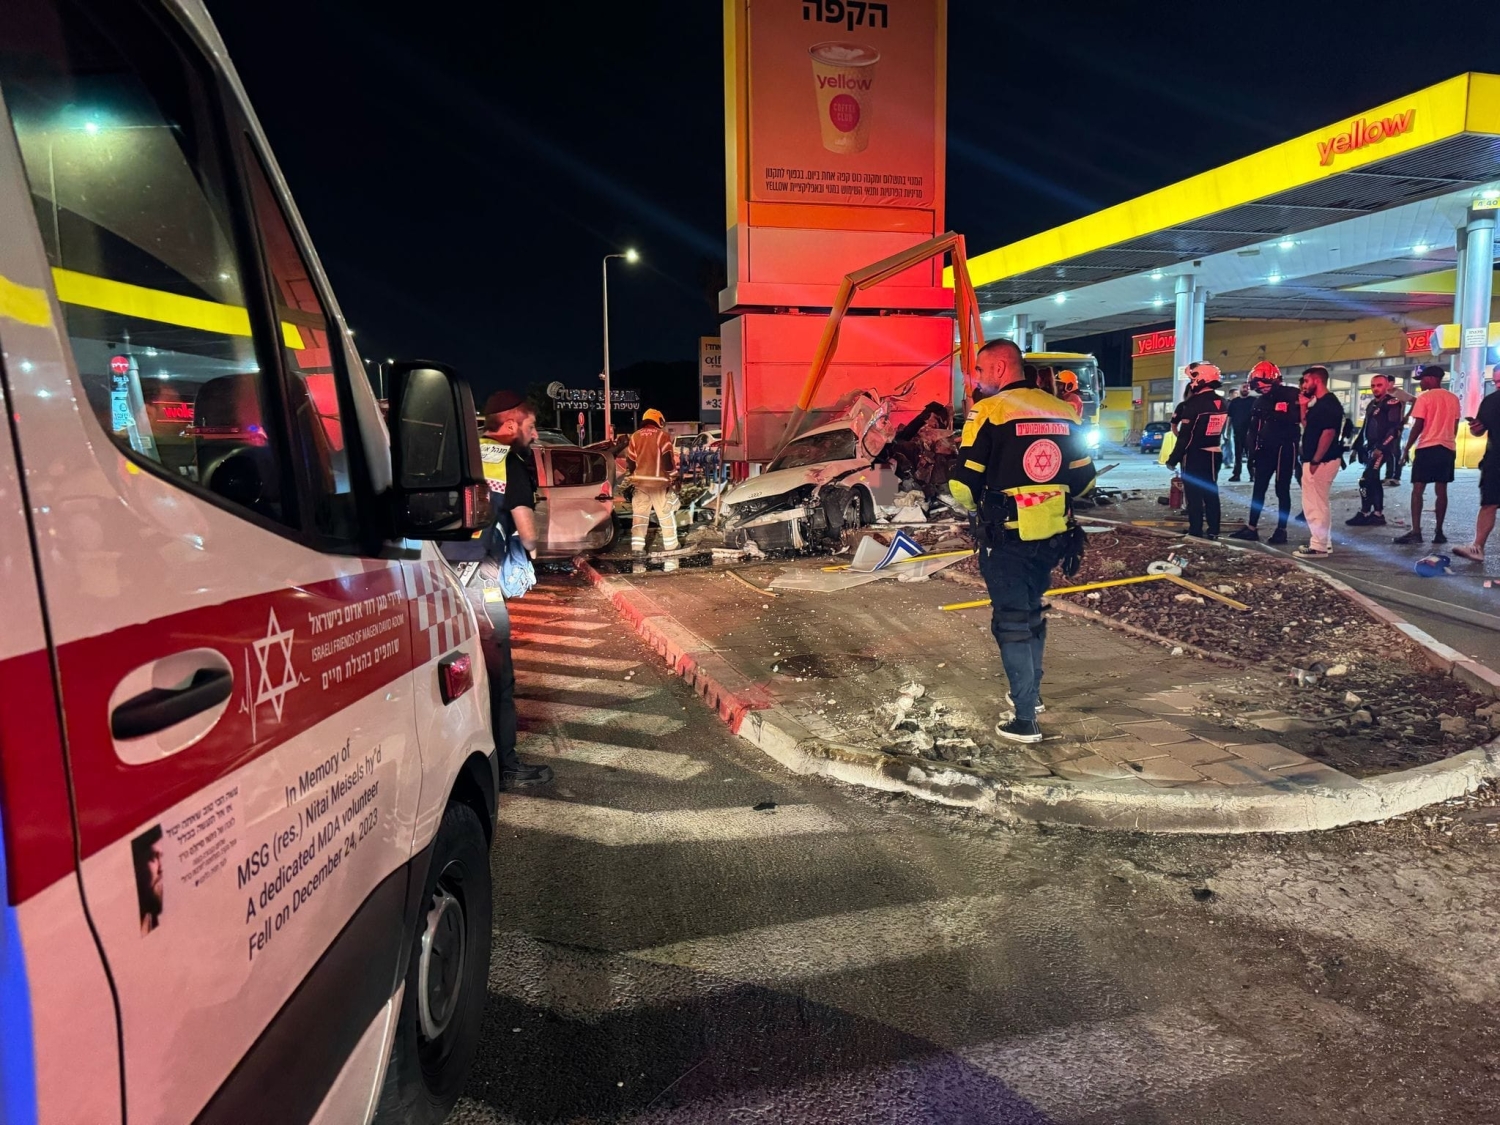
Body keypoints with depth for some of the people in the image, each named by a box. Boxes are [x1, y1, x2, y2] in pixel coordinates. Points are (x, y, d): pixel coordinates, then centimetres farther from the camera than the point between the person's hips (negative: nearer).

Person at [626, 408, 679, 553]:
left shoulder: (635, 436, 7)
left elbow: (630, 461, 8)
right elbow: (668, 460, -13)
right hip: (658, 481, -3)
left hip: (640, 480, 3)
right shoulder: (662, 435, -6)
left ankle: (637, 545, -1)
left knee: (639, 513, 7)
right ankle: (670, 544, 15)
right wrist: (673, 466, 9)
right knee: (666, 513, 9)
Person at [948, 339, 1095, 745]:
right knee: (1032, 611, 23)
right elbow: (1084, 478, 9)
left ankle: (1025, 719, 4)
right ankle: (1031, 692, 38)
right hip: (1052, 535, 6)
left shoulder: (988, 411, -12)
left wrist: (977, 508, 7)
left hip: (1006, 536, -6)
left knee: (1011, 621, 3)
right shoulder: (1063, 411, 5)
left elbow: (963, 482, -14)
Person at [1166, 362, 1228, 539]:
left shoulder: (1193, 404, -18)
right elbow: (1221, 430, 12)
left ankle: (1195, 531, 0)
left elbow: (1184, 436, -18)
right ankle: (1213, 530, 15)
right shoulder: (1221, 403, 7)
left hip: (1194, 454, -7)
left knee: (1194, 493, -1)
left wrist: (1173, 459, -13)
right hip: (1213, 454, 7)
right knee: (1211, 492, 12)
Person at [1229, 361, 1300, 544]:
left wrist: (1273, 415, -30)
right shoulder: (1261, 400, 12)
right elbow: (1254, 430, 14)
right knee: (1258, 489, 6)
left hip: (1285, 449, -6)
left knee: (1282, 490, 0)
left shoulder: (1291, 396, -9)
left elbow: (1295, 419, -23)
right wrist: (1252, 453, 10)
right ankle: (1251, 528, 10)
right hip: (1265, 450, 6)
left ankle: (1281, 530, 6)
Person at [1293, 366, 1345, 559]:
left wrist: (1315, 460, -24)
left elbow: (1328, 433, -23)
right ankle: (1324, 543, 25)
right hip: (1317, 461, 11)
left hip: (1321, 461, -11)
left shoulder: (1329, 404, -16)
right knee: (1319, 503, 17)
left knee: (1314, 504, -6)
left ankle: (1318, 546, -2)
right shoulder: (1319, 403, 15)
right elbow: (1308, 427, 21)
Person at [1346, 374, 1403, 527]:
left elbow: (1395, 429, -18)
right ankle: (1378, 515, 15)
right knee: (1374, 481, 10)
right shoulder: (1372, 405, 17)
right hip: (1371, 448, 9)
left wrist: (1381, 448, -23)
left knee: (1365, 480, -13)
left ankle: (1364, 514, -9)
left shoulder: (1392, 403, -9)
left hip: (1382, 448, -9)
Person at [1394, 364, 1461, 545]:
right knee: (1441, 491, 8)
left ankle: (1416, 532, -13)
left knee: (1417, 490, -5)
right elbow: (1455, 426, 14)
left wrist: (1406, 449, -4)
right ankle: (1438, 531, 8)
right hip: (1447, 448, 6)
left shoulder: (1424, 398, -7)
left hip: (1427, 448, -6)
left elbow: (1417, 426, -10)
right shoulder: (1453, 399, 11)